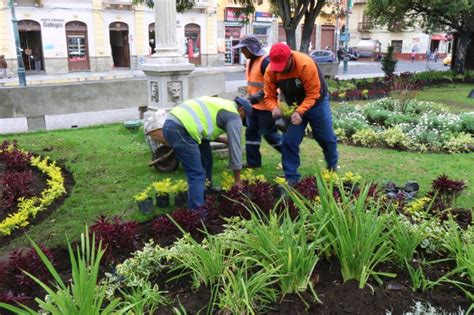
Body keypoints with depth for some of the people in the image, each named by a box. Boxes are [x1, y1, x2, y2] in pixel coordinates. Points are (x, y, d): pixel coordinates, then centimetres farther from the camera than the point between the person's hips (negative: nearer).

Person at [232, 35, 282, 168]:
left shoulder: (265, 61, -18)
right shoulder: (250, 61, 12)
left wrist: (258, 96, -24)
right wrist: (248, 96, 16)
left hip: (266, 105, -9)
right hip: (254, 105, 9)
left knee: (269, 134, -1)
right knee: (251, 132, 10)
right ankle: (253, 162, 18)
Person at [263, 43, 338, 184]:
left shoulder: (306, 64, -33)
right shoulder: (270, 71, -20)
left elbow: (313, 94, -29)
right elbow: (269, 96, -13)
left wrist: (300, 112, -40)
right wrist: (274, 108, -35)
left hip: (316, 102, -3)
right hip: (293, 106, 3)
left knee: (327, 138, 9)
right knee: (289, 142, -6)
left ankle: (333, 166, 38)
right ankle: (291, 178, 6)